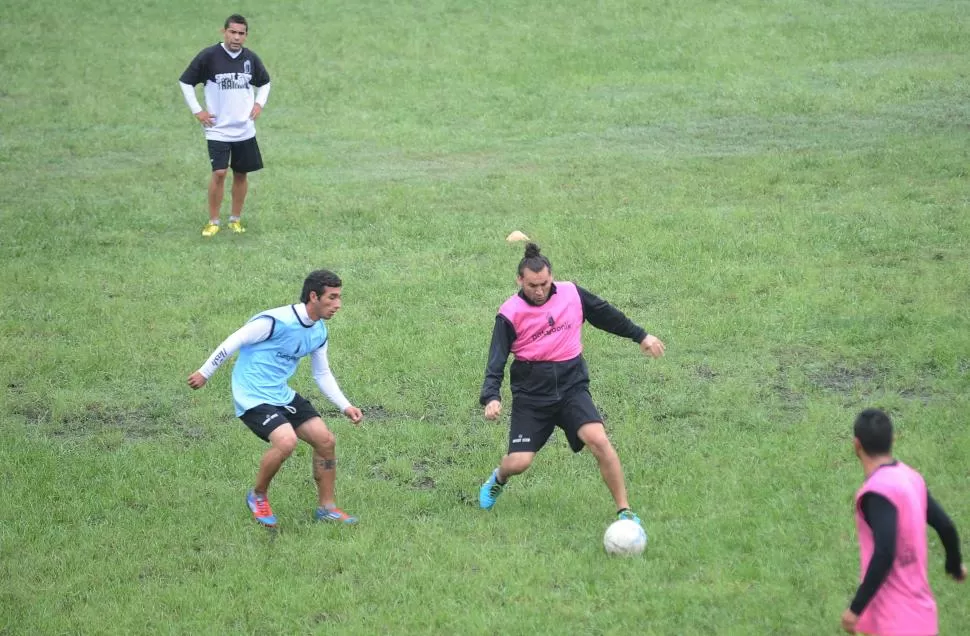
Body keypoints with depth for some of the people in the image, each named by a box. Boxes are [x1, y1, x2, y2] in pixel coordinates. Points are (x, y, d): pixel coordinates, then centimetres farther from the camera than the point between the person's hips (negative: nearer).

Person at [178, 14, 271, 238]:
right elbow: (185, 82, -2)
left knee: (241, 174, 8)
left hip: (245, 129, 4)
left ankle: (236, 219, 22)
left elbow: (264, 83, 22)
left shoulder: (251, 58, 2)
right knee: (219, 173, -14)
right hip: (218, 129, -4)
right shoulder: (209, 56, -10)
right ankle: (213, 221, 0)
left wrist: (259, 104, 7)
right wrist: (197, 111, -5)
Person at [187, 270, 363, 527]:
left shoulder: (319, 333, 4)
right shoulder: (275, 321, -23)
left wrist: (345, 406, 8)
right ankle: (258, 496, -1)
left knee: (326, 440, 1)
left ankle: (326, 508, 18)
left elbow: (322, 374, 17)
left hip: (282, 395, 8)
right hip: (252, 396, -8)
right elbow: (234, 341, -14)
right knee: (286, 441, -28)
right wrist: (205, 373, -6)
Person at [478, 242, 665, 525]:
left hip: (571, 386, 1)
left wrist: (641, 336, 24)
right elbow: (496, 360, -11)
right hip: (531, 393, -1)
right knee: (518, 462, -7)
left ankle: (624, 510, -10)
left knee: (598, 440, -22)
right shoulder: (510, 313, -9)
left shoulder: (571, 294, -1)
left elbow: (606, 315, 16)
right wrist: (491, 397, -27)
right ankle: (498, 480, 33)